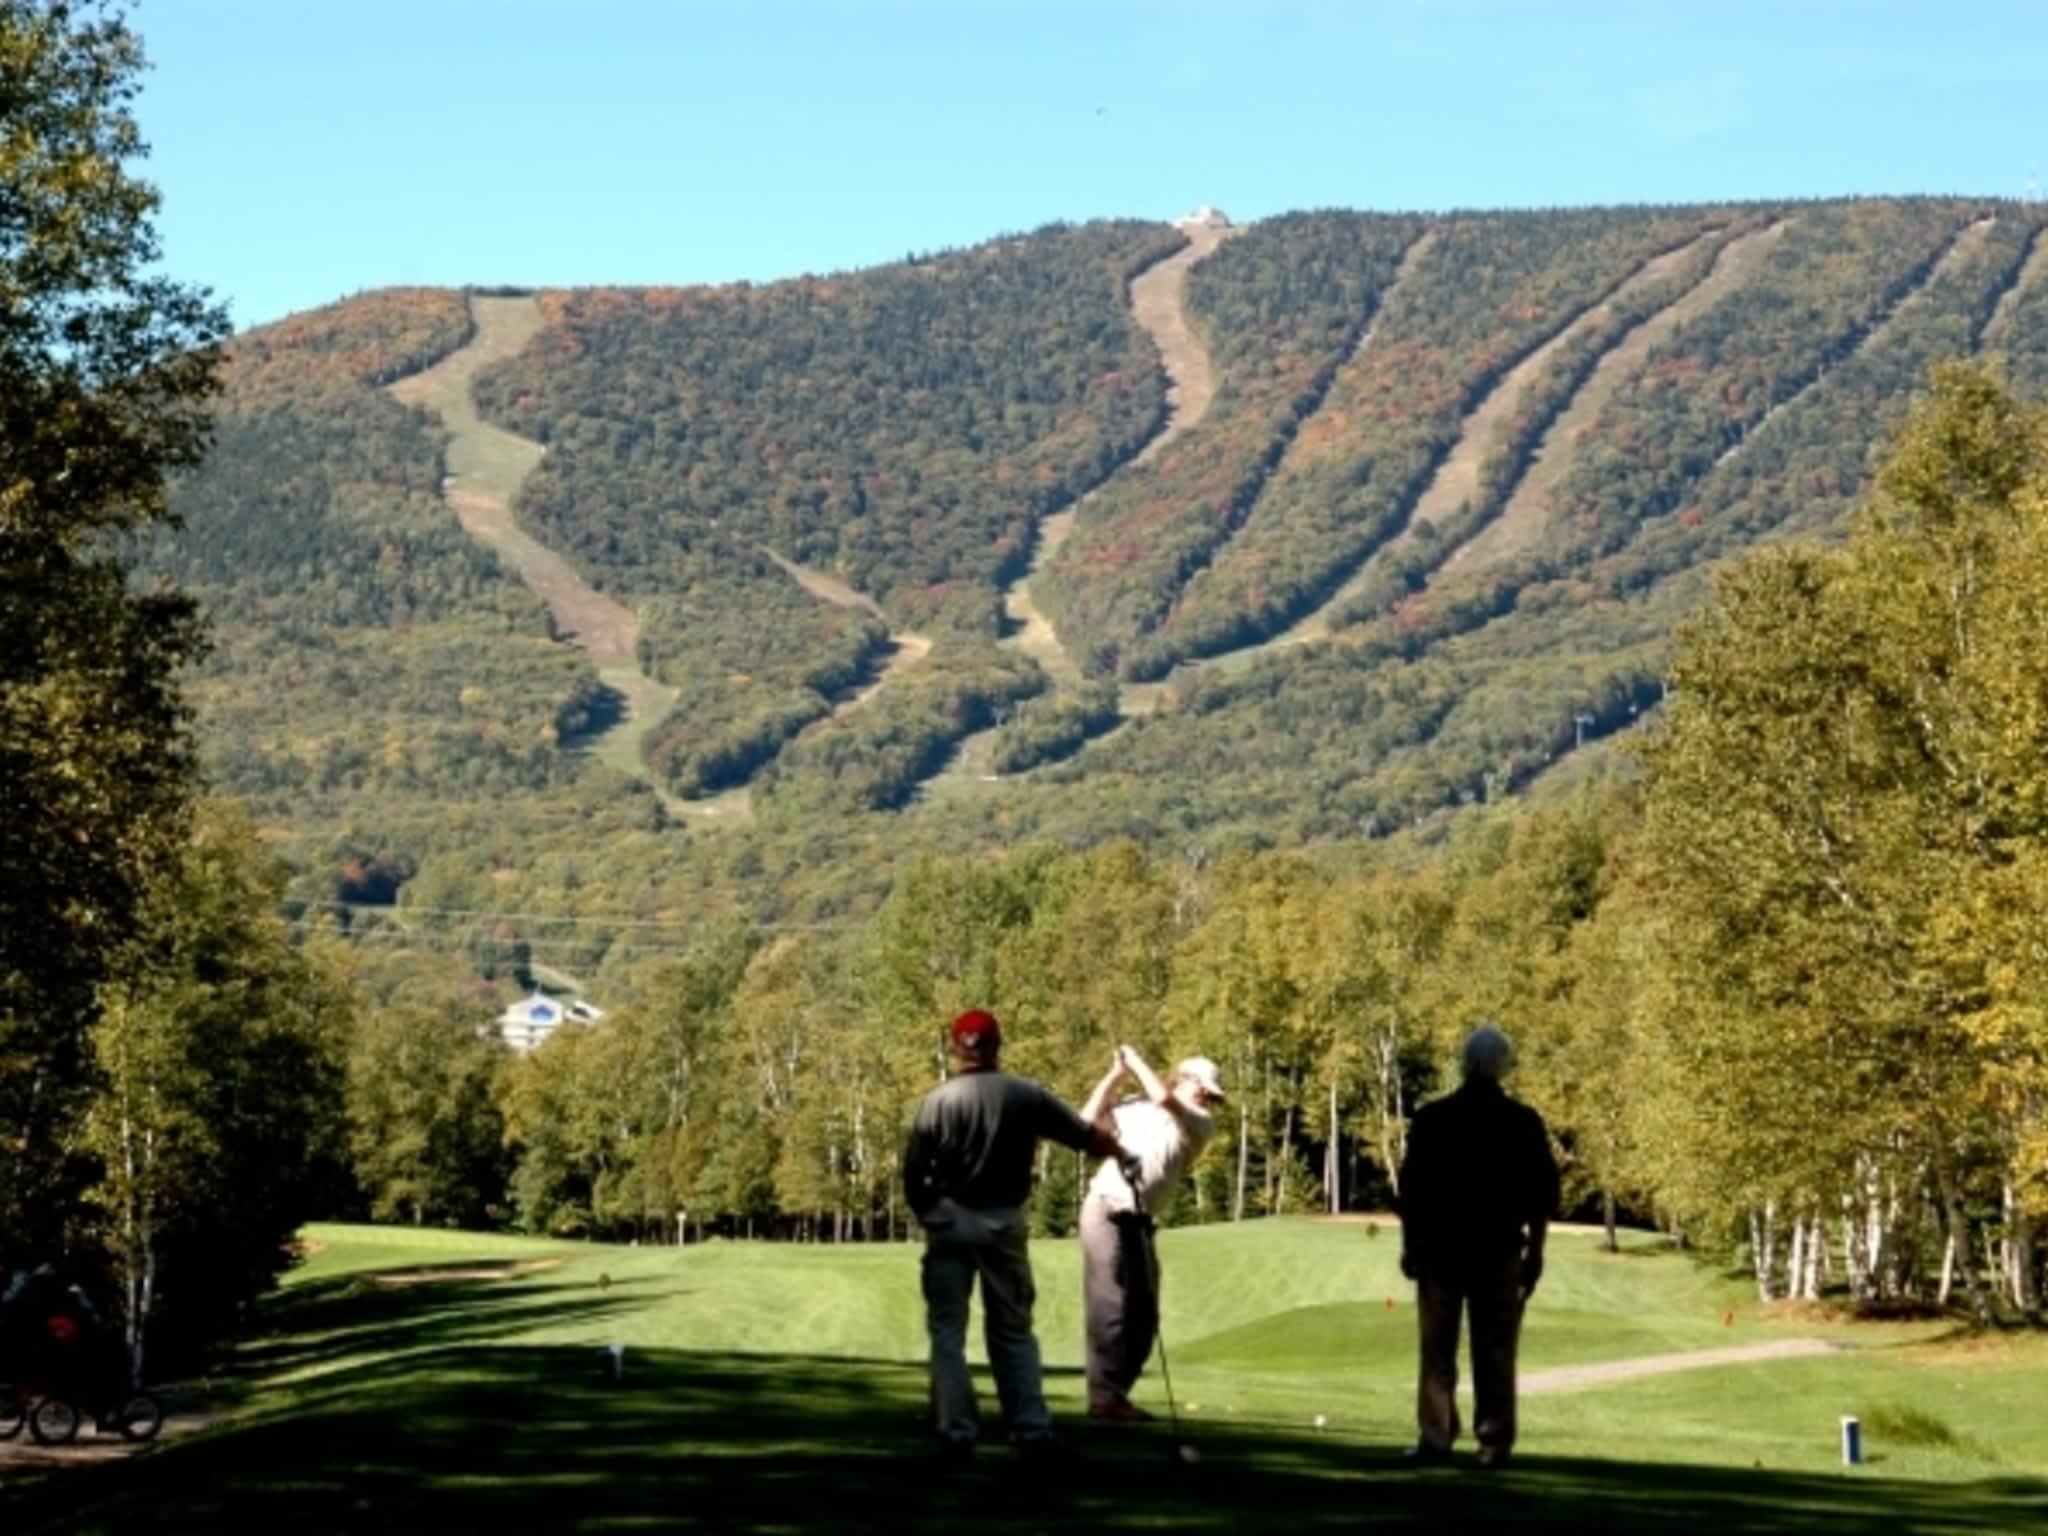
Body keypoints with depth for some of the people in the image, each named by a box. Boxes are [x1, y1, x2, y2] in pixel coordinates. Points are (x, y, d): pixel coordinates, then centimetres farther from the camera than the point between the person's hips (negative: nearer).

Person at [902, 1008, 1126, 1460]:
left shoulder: (937, 1101, -6)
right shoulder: (1028, 1096, -3)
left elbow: (913, 1173, -7)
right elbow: (1087, 1137, 0)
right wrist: (1121, 1152, 21)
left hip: (949, 1220, -2)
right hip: (1004, 1221, 2)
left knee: (947, 1330, 5)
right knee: (1013, 1330, 13)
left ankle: (956, 1433, -2)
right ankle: (1032, 1430, 7)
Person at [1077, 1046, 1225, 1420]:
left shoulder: (1201, 1124, 6)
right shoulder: (1137, 1108, 4)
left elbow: (1164, 1100, -13)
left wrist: (1137, 1061, -2)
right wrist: (1116, 1073, -4)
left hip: (1139, 1221, 5)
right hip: (1107, 1210, -5)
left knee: (1143, 1315, 5)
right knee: (1110, 1307, -11)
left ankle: (1116, 1394, 12)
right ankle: (1104, 1397, -11)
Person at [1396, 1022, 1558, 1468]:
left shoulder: (1431, 1118, -1)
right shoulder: (1524, 1123, 0)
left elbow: (1410, 1185, 0)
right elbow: (1543, 1191, 1)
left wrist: (1410, 1243, 7)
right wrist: (1535, 1249, 7)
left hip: (1440, 1246, 0)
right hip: (1500, 1249, 0)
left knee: (1438, 1348, 3)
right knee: (1496, 1352, 3)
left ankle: (1435, 1437, -3)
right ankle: (1493, 1441, 0)